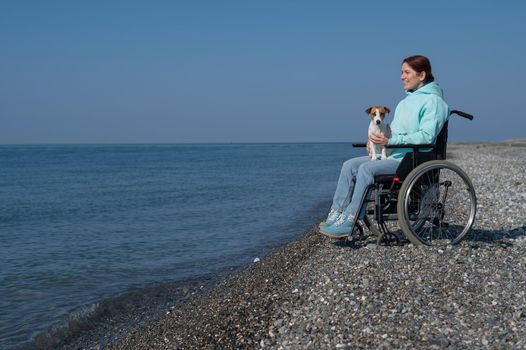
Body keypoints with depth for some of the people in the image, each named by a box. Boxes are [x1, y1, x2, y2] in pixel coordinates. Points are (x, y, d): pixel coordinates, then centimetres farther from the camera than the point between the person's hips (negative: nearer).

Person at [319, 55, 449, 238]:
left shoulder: (433, 100, -6)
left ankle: (348, 222, -26)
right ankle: (336, 214, -12)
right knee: (350, 165, -8)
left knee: (366, 168, -28)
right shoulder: (405, 102, 23)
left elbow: (426, 136, -18)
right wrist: (380, 139, 2)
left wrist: (390, 140, -22)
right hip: (393, 155, 9)